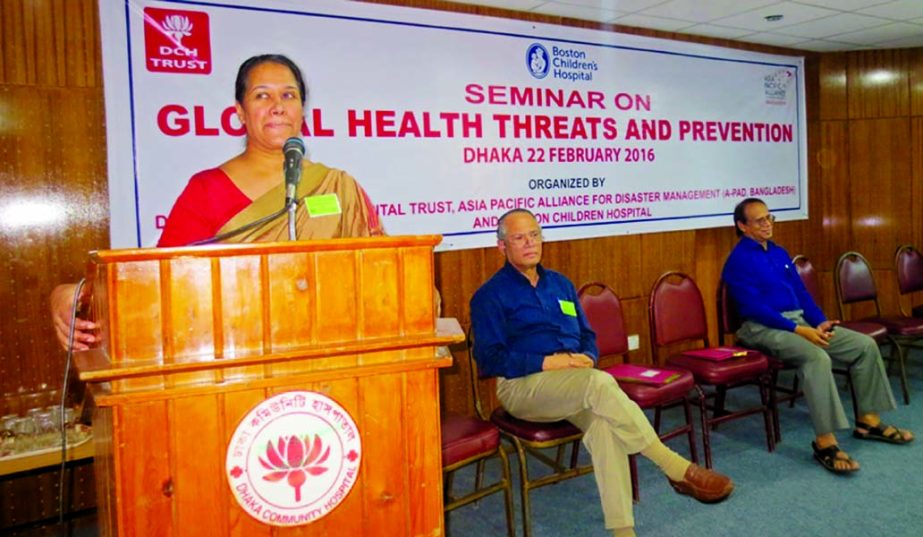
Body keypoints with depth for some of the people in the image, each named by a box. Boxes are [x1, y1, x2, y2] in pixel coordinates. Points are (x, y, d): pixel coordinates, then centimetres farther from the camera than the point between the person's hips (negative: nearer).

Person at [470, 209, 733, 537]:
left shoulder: (560, 285, 20)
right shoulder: (490, 296, 2)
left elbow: (588, 336, 22)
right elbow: (489, 359, -7)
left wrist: (587, 358, -2)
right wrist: (548, 363, -16)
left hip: (574, 383, 5)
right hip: (522, 386, -5)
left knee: (603, 419, -30)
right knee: (600, 383, -33)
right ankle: (677, 469, -26)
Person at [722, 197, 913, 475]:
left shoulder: (780, 253, 18)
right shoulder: (739, 260, -9)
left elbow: (801, 292, 17)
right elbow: (754, 308, -17)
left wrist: (820, 322, 0)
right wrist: (798, 330, -21)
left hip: (800, 321, 9)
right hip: (765, 329, -9)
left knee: (865, 345, 0)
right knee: (817, 358, -35)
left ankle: (868, 421, 9)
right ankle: (825, 442, -31)